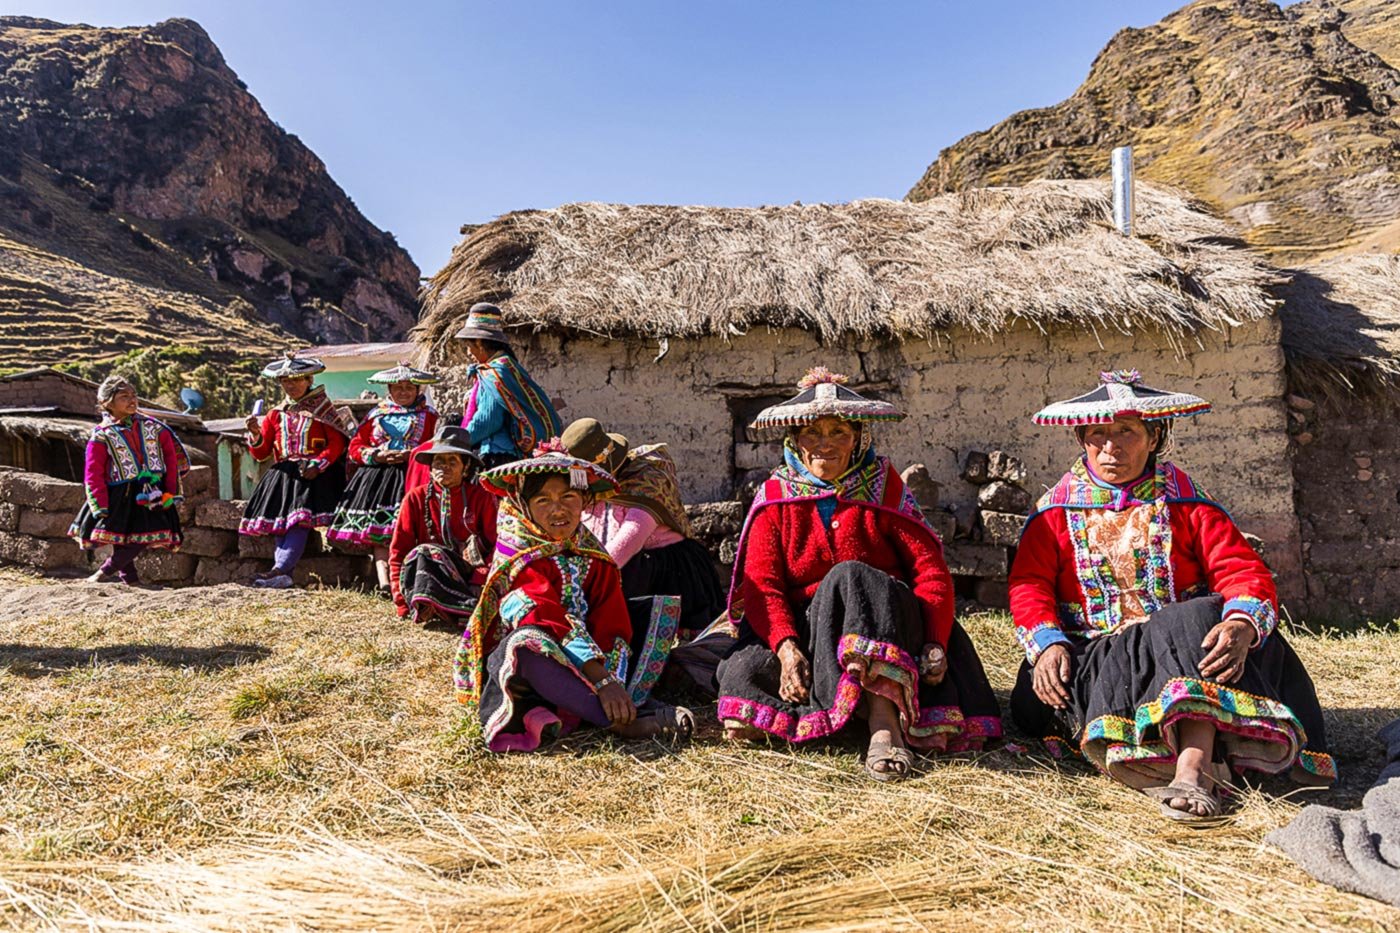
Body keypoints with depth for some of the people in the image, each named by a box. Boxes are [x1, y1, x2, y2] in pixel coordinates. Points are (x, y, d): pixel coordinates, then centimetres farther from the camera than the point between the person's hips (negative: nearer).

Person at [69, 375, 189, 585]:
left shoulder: (153, 426, 6)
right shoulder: (102, 436, -1)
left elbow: (172, 457, 11)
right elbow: (93, 474, -2)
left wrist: (171, 491, 4)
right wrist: (101, 508, -9)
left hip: (152, 495, 2)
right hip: (119, 497, -1)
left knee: (142, 538, -7)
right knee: (121, 537, 2)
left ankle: (106, 571, 9)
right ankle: (130, 579, 19)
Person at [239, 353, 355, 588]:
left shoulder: (322, 408, 7)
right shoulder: (276, 413, 19)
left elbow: (337, 443, -4)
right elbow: (261, 454, 16)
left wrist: (318, 464, -19)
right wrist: (255, 435, -6)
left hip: (313, 474, -4)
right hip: (283, 473, 4)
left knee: (300, 519, -23)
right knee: (280, 520, -15)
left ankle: (280, 570, -32)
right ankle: (284, 575, -21)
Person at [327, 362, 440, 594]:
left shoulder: (428, 415, 13)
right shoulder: (376, 414, 20)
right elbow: (355, 447, 15)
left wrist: (412, 455, -14)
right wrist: (377, 455, -4)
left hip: (411, 475, -2)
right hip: (377, 475, 3)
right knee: (378, 531, -14)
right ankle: (384, 582, -22)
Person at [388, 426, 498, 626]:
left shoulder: (482, 498, 5)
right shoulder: (416, 498, 8)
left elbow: (495, 547, -4)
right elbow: (398, 552, 6)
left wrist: (479, 584, -22)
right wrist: (402, 604, -5)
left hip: (468, 578, -1)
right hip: (424, 576, 1)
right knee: (423, 553, -30)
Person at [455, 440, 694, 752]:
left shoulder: (593, 554, 0)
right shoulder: (521, 555, -15)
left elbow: (612, 624, -11)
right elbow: (547, 623, -30)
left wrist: (614, 680, -29)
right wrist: (602, 680, -38)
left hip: (585, 659, 6)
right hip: (517, 665, -6)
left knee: (660, 608, 1)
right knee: (528, 643, -42)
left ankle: (630, 700, -22)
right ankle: (624, 719, -36)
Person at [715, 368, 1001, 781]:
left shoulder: (883, 488, 3)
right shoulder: (775, 498, 4)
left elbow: (931, 570, -4)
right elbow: (761, 585, -6)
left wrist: (935, 642, -20)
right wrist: (786, 646, -24)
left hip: (886, 620, -1)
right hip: (805, 627, 2)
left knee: (849, 576, -34)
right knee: (742, 673, -27)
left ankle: (885, 723, -45)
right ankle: (883, 717, -25)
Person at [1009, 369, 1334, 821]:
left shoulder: (1185, 501, 9)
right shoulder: (1056, 509, 10)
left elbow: (1243, 571, -2)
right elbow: (1028, 584, 1)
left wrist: (1241, 624, -25)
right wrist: (1047, 642, -19)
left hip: (1182, 642, 0)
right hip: (1090, 657, 1)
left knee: (1194, 620, -33)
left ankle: (1191, 767, -46)